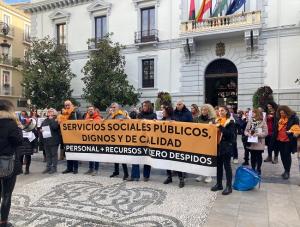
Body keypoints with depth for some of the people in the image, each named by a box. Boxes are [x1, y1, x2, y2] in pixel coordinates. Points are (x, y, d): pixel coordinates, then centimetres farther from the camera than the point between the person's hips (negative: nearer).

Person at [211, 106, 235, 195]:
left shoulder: (230, 121, -6)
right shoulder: (217, 120, 12)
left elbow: (230, 134, -17)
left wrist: (221, 127, -21)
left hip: (226, 146, -6)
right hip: (218, 146, 6)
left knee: (227, 166, -1)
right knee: (218, 165, 11)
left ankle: (229, 186, 7)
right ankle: (219, 184, 22)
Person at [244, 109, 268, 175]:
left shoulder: (263, 122, -7)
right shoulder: (250, 121, 3)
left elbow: (265, 132, -9)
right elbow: (246, 130, 6)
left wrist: (258, 134, -21)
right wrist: (248, 134, -14)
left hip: (259, 143, -3)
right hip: (251, 143, 3)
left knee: (259, 156, 10)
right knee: (253, 156, 11)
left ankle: (258, 169, 25)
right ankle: (253, 169, 24)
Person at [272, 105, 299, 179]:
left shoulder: (293, 117, -8)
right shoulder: (278, 118, 7)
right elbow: (275, 128, 12)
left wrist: (291, 132, -22)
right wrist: (274, 137, 8)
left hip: (288, 140, -5)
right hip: (279, 140, 5)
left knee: (287, 155, 0)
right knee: (282, 155, 13)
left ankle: (287, 171, 11)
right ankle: (286, 170, 27)